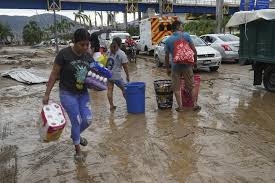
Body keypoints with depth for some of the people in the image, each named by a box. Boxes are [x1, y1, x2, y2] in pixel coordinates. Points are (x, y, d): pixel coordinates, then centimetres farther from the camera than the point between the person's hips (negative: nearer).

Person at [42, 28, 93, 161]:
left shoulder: (88, 56, -1)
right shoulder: (64, 54, -16)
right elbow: (54, 75, -10)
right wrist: (47, 94, -9)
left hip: (83, 93, 5)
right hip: (67, 94, -5)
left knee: (88, 119, 3)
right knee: (76, 121, -3)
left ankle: (75, 135, 37)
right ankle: (77, 149, 21)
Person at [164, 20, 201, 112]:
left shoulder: (168, 40, 2)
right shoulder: (186, 35, -3)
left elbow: (166, 56, 4)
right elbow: (194, 50, -5)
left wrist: (168, 68, 13)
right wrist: (195, 61, 9)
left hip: (175, 66, 1)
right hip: (187, 64, 0)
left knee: (176, 88, 9)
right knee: (191, 86, 12)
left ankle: (180, 106, 9)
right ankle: (195, 105, 15)